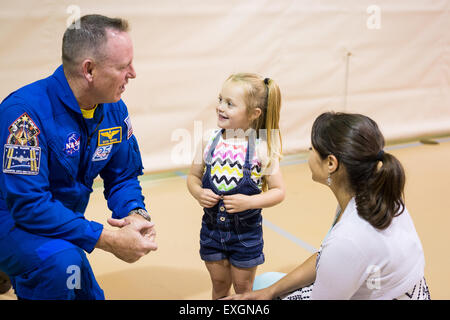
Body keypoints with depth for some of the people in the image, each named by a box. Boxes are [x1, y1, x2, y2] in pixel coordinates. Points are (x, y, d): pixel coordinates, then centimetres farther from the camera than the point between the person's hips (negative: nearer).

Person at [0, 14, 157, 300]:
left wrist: (136, 213, -19)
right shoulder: (27, 110, -28)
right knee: (61, 260, -35)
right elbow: (28, 203, -31)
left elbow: (123, 176, 5)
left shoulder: (114, 110, -5)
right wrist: (108, 239, -33)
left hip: (63, 225, 7)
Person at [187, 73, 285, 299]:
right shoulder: (210, 142, -6)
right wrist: (198, 193, -15)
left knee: (243, 288, 15)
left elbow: (278, 191, -11)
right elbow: (193, 176, 6)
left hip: (246, 232, -3)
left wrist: (249, 202, -24)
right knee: (219, 285, 19)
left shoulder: (262, 149, -16)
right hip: (212, 227, 3)